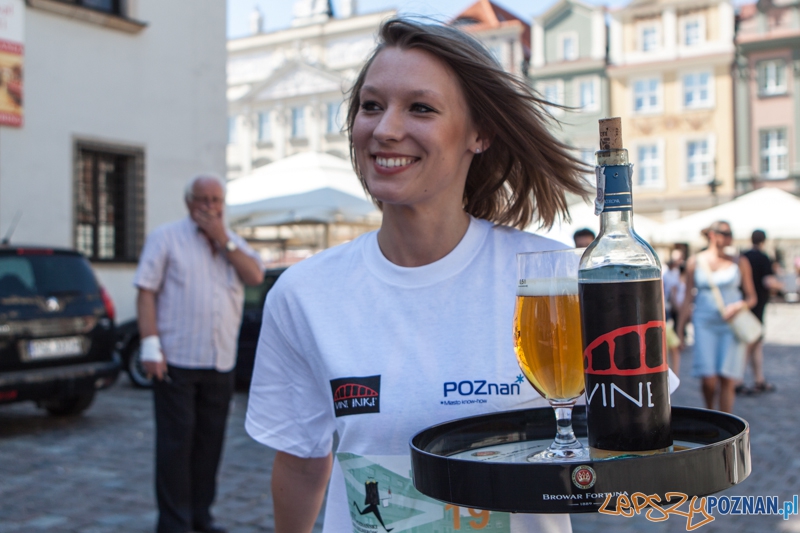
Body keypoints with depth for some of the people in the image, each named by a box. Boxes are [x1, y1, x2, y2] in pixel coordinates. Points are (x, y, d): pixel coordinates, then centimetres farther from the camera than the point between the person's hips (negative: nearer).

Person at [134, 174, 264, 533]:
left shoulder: (234, 242, 16)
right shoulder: (167, 237, 2)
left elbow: (255, 276, -2)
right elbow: (146, 291, -4)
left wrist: (223, 240, -8)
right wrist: (151, 345, -13)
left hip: (220, 363, 5)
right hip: (176, 360, -4)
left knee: (209, 442, 10)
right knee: (175, 442, -2)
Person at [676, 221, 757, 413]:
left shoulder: (740, 262, 7)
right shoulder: (695, 261, 5)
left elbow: (751, 297, 10)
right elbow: (688, 298, 9)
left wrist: (740, 305, -12)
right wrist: (680, 328, 7)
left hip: (732, 325, 1)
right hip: (705, 323, -1)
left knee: (727, 380, -5)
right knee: (708, 379, -9)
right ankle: (709, 412, 20)